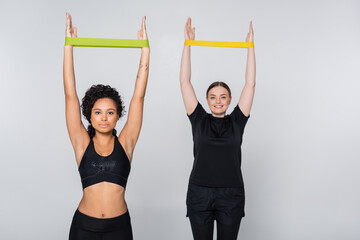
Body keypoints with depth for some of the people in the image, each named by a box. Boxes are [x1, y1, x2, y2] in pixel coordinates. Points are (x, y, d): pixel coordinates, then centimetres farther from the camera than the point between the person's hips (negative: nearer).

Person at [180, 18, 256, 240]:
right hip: (199, 194, 0)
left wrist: (250, 46, 0)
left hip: (231, 195, 0)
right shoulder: (199, 120, 3)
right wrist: (188, 43, -1)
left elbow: (250, 84, 0)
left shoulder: (236, 122, 3)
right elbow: (185, 82, 0)